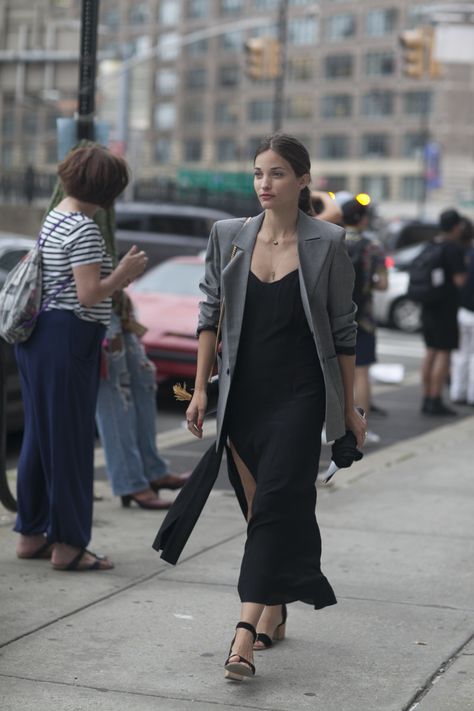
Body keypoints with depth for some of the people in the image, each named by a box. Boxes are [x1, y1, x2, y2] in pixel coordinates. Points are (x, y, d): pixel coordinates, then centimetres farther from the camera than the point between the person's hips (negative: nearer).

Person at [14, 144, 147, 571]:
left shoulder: (55, 218, 15)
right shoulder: (84, 228, -15)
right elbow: (89, 294, -21)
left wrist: (118, 277, 15)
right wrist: (122, 275, -6)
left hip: (40, 337, 10)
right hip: (68, 340, -10)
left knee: (41, 436, 14)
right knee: (71, 440, -3)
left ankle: (31, 534, 22)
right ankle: (68, 545, 3)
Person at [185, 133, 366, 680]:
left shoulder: (326, 245, -4)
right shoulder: (228, 237, 4)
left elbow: (343, 330, 2)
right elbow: (210, 316, 9)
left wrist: (348, 407, 5)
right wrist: (200, 388, 4)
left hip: (299, 394, -4)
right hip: (242, 393, 4)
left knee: (276, 503, -12)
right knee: (257, 506, 10)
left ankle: (246, 635, -16)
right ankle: (274, 611, 27)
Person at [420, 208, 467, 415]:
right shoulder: (454, 249, -15)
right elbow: (460, 280, -18)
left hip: (428, 307, 8)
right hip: (446, 308, -8)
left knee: (431, 351, 13)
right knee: (444, 352, -4)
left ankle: (427, 399, 16)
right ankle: (435, 402, -5)